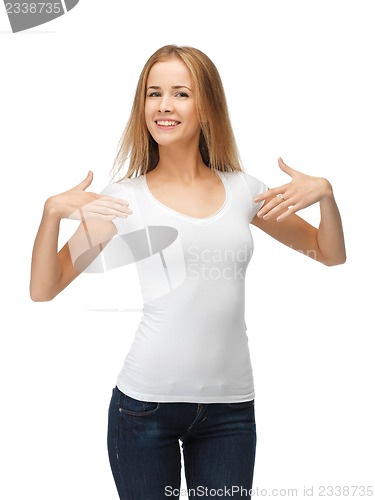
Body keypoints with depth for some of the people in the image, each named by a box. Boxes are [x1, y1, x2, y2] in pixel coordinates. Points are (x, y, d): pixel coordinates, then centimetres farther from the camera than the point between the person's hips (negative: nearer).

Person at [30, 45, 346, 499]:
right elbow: (43, 290, -4)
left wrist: (324, 193, -3)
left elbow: (330, 255, 15)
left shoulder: (242, 191, 5)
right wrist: (52, 212, -19)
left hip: (230, 407, 2)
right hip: (145, 405, -2)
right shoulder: (125, 198, -2)